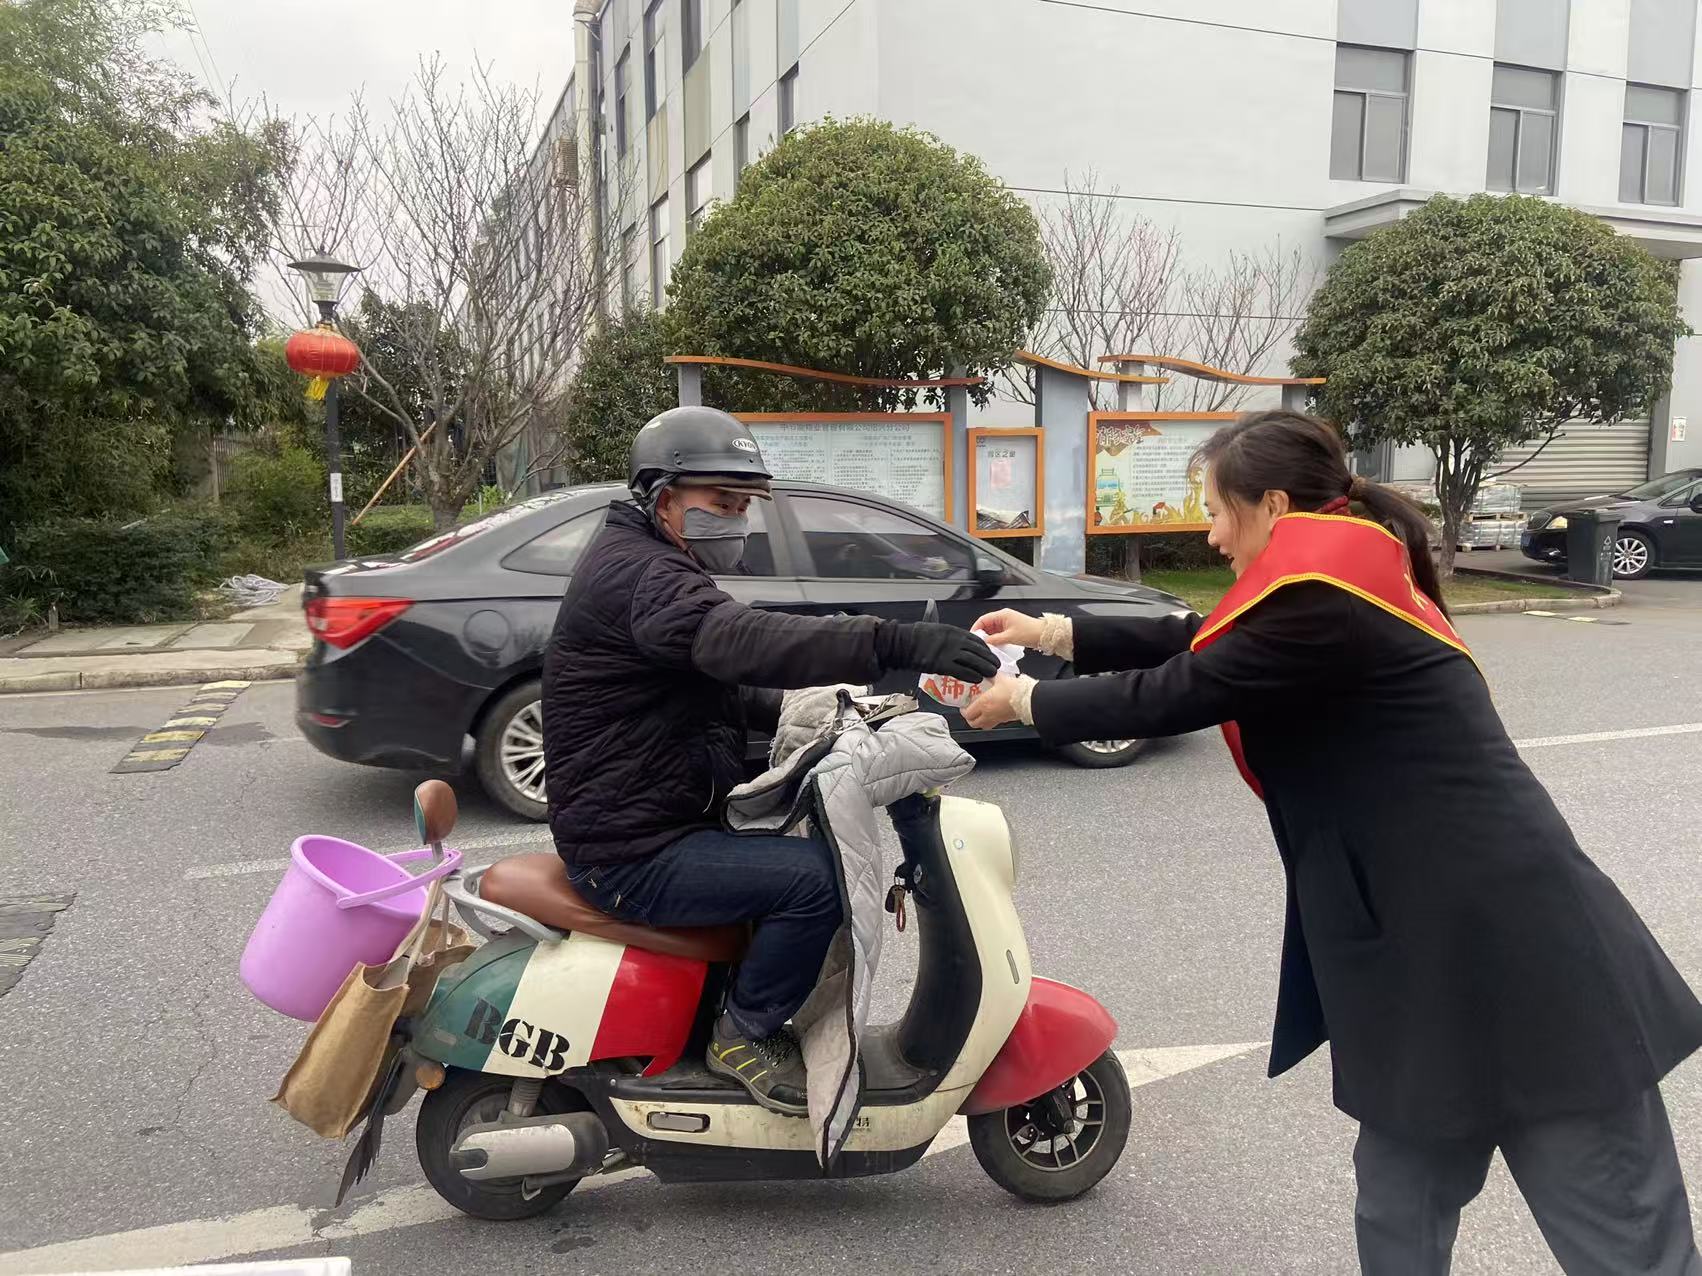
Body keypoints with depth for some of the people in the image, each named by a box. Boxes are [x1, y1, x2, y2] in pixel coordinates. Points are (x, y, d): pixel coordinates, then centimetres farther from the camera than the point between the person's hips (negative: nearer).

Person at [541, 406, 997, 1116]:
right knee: (818, 877, -21)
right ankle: (743, 1034, -2)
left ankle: (758, 1010, 22)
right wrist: (895, 642, -49)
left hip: (667, 819, 11)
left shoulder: (654, 566, 16)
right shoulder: (636, 572, -20)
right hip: (633, 855, -11)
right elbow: (742, 642, -40)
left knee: (824, 837, 14)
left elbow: (719, 689, 20)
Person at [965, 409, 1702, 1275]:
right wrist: (1052, 635, 22)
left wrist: (1026, 702, 2)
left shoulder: (1324, 598, -18)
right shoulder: (1343, 582, 12)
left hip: (1508, 959, -10)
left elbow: (1173, 695, -13)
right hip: (1432, 951, 10)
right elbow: (1194, 646, 19)